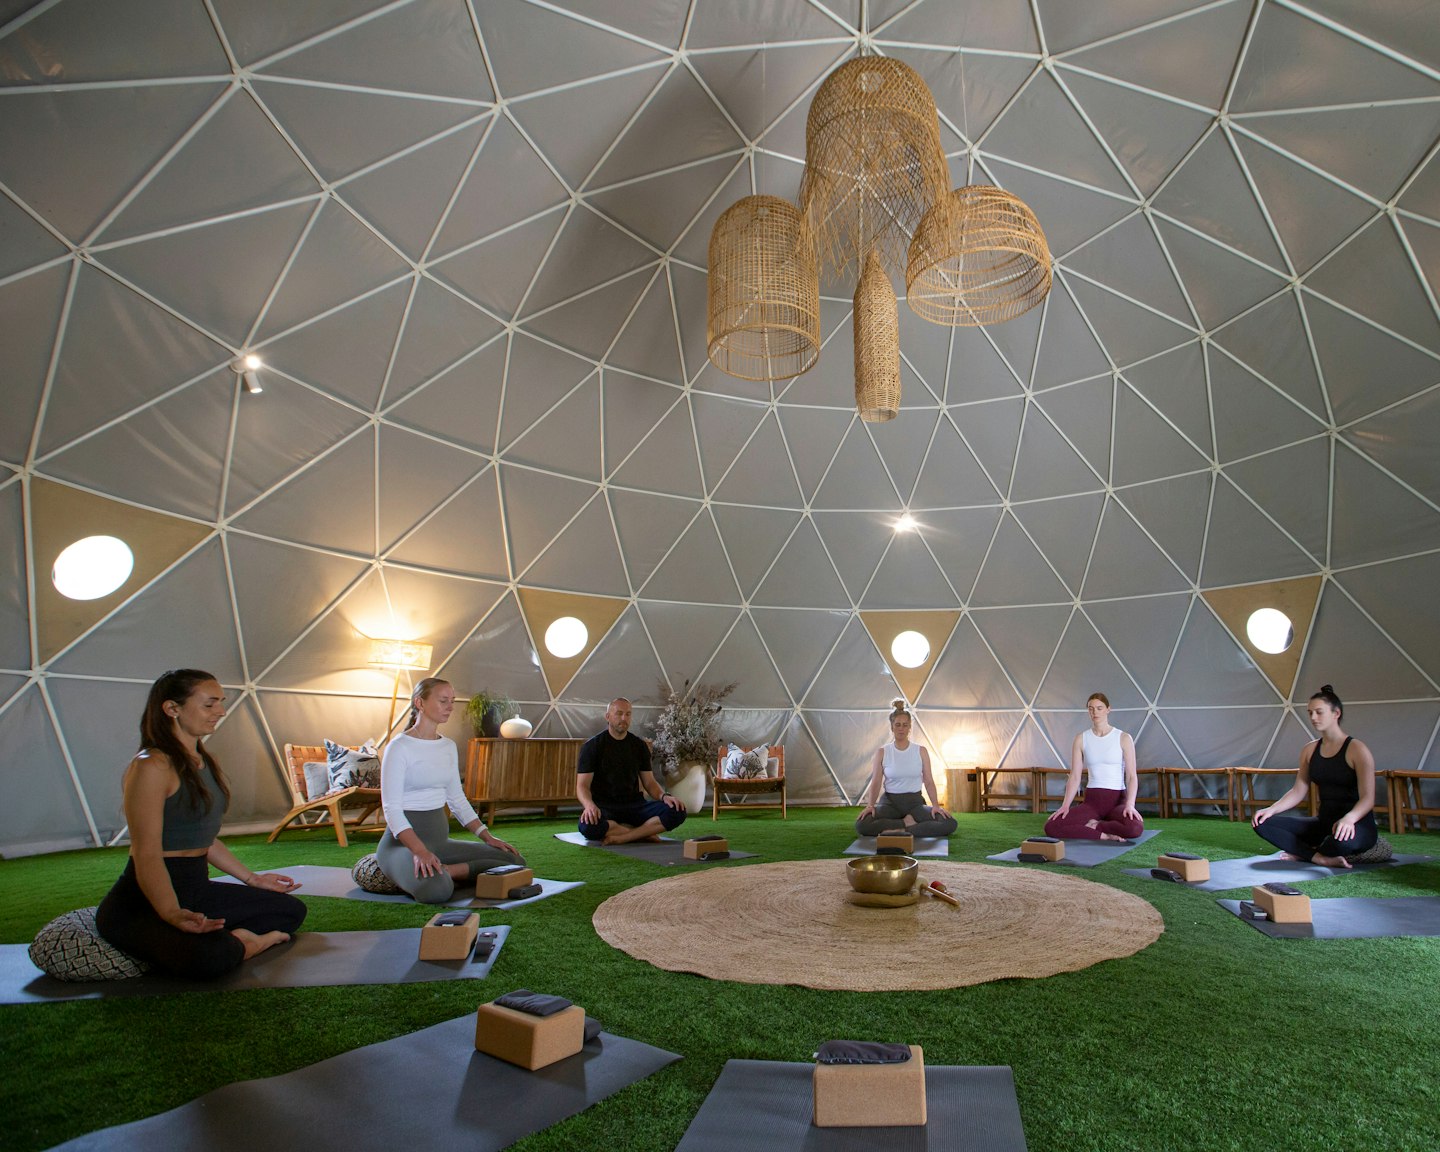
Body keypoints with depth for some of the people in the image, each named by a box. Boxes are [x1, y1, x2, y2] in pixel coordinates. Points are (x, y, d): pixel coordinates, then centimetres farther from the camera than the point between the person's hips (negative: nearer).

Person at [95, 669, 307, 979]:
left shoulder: (205, 763, 11)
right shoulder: (152, 766, -16)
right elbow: (147, 854, -24)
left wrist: (251, 878, 21)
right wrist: (173, 915, -36)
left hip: (196, 892, 9)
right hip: (143, 904, -9)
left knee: (292, 910, 8)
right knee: (211, 955, -36)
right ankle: (238, 945, -7)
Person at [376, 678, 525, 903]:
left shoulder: (449, 746, 11)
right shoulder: (399, 748, -11)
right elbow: (392, 808, -18)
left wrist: (487, 837, 6)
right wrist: (420, 851, -31)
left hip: (440, 839, 8)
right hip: (403, 841, -8)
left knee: (515, 862, -6)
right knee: (436, 889, -40)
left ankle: (442, 871, -4)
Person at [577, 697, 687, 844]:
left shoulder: (639, 746, 9)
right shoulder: (592, 746, -3)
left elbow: (649, 782, 10)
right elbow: (582, 786, -10)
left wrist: (664, 796, -13)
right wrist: (589, 805, -33)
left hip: (633, 805, 3)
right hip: (604, 806, -3)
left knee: (676, 812, -22)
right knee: (588, 826, -40)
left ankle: (620, 838, -26)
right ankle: (645, 833, -20)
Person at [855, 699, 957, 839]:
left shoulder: (921, 751, 3)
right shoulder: (882, 752, 1)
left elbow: (929, 781, 2)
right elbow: (876, 783, -3)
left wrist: (936, 805, -16)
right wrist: (870, 805, -21)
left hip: (915, 802, 1)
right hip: (890, 801, -1)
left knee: (949, 824, -28)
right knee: (861, 825, -33)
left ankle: (902, 830, -19)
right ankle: (906, 823, -16)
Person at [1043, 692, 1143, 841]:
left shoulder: (1123, 738, 0)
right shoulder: (1081, 739, 6)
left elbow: (1131, 776, -6)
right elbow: (1075, 776, 3)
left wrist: (1130, 804, -22)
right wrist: (1065, 805, -10)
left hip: (1117, 799, -1)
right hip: (1092, 800, 1)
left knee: (1135, 827, -38)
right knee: (1050, 827, -22)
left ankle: (1094, 826, -10)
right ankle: (1104, 834, -9)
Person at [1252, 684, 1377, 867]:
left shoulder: (1356, 750, -10)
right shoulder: (1309, 750, 8)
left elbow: (1367, 798, -18)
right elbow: (1298, 791, 8)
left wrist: (1348, 818, -39)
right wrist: (1271, 809, -9)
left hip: (1357, 826, -6)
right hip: (1324, 822, 6)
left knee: (1342, 839, -42)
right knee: (1263, 823, -14)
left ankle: (1305, 853, -13)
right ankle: (1320, 858, -21)